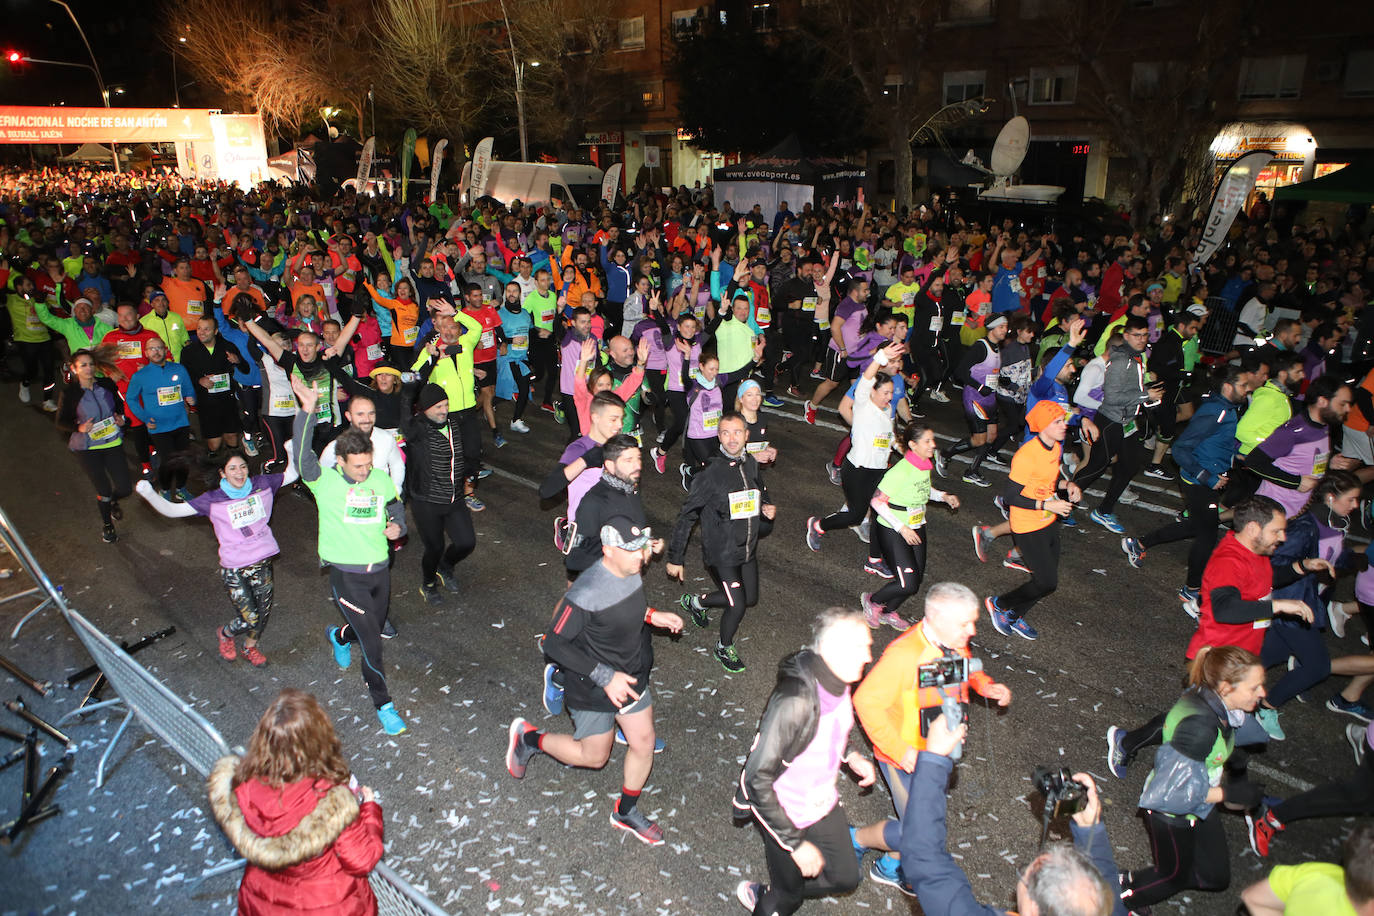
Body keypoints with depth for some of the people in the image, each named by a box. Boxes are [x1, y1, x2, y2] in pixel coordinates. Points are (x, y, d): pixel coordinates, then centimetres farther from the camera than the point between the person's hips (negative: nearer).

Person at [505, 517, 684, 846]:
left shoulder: (631, 573, -10)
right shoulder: (587, 593, -34)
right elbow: (554, 644, -27)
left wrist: (651, 615, -3)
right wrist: (605, 677, -29)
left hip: (631, 675, 7)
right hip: (592, 688, -7)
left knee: (643, 744, 13)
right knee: (594, 756, 12)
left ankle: (626, 812, 38)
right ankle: (528, 738, 36)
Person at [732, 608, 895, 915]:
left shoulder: (837, 680, -13)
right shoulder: (795, 701, -38)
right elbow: (757, 781, -32)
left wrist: (850, 756, 0)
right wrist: (796, 844, -26)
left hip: (822, 802, 7)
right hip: (785, 812, -7)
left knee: (845, 877, 21)